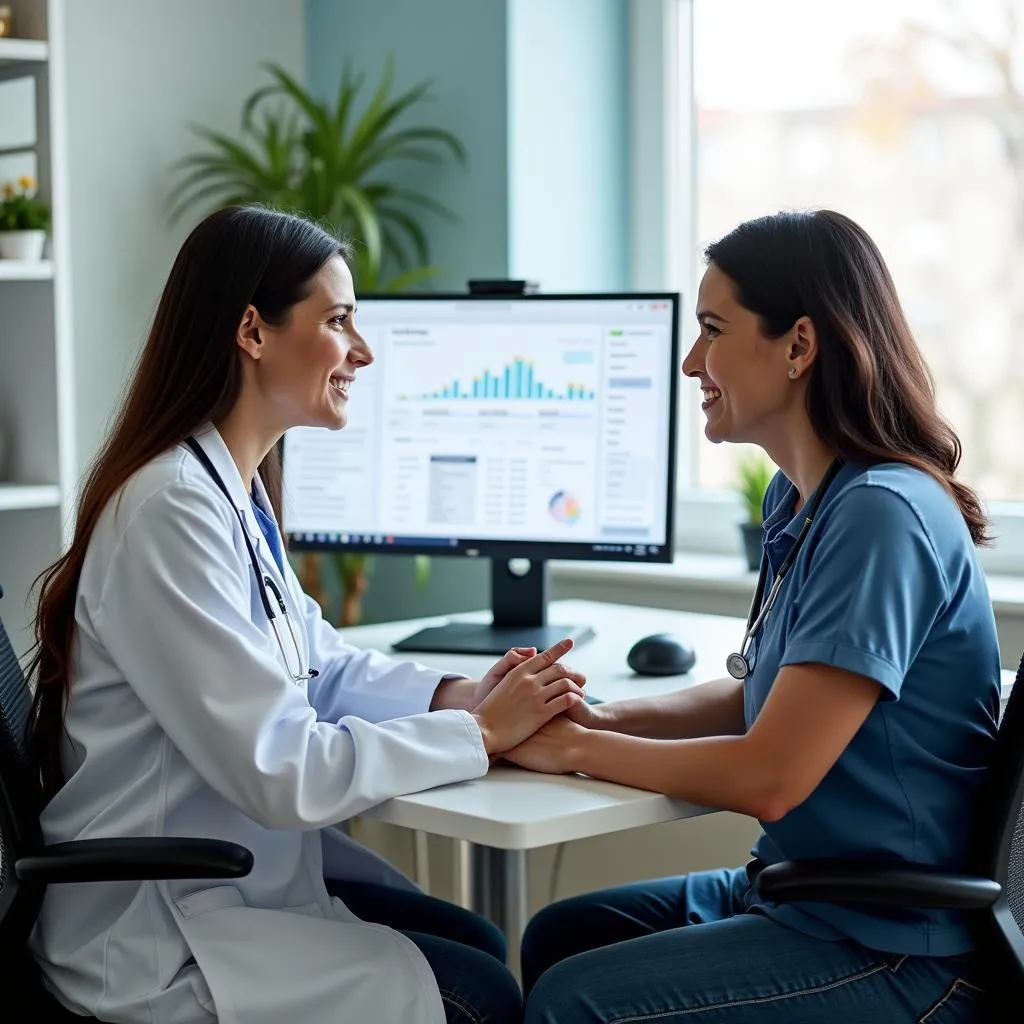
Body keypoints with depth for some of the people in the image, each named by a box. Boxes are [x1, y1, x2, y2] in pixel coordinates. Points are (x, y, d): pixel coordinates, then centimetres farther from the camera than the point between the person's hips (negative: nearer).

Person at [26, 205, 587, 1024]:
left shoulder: (238, 490, 5)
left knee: (479, 945, 13)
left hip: (234, 863, 9)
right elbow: (281, 768, -27)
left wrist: (460, 695, -5)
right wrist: (480, 734, -18)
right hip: (152, 936, -9)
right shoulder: (172, 511, -25)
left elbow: (316, 663, 12)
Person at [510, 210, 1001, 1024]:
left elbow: (768, 777, -26)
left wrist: (576, 746, -13)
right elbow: (763, 696, 15)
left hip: (897, 951, -9)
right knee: (556, 938, 12)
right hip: (804, 891, 9)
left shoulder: (881, 515, -24)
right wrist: (602, 717, -2)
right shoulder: (798, 499, 6)